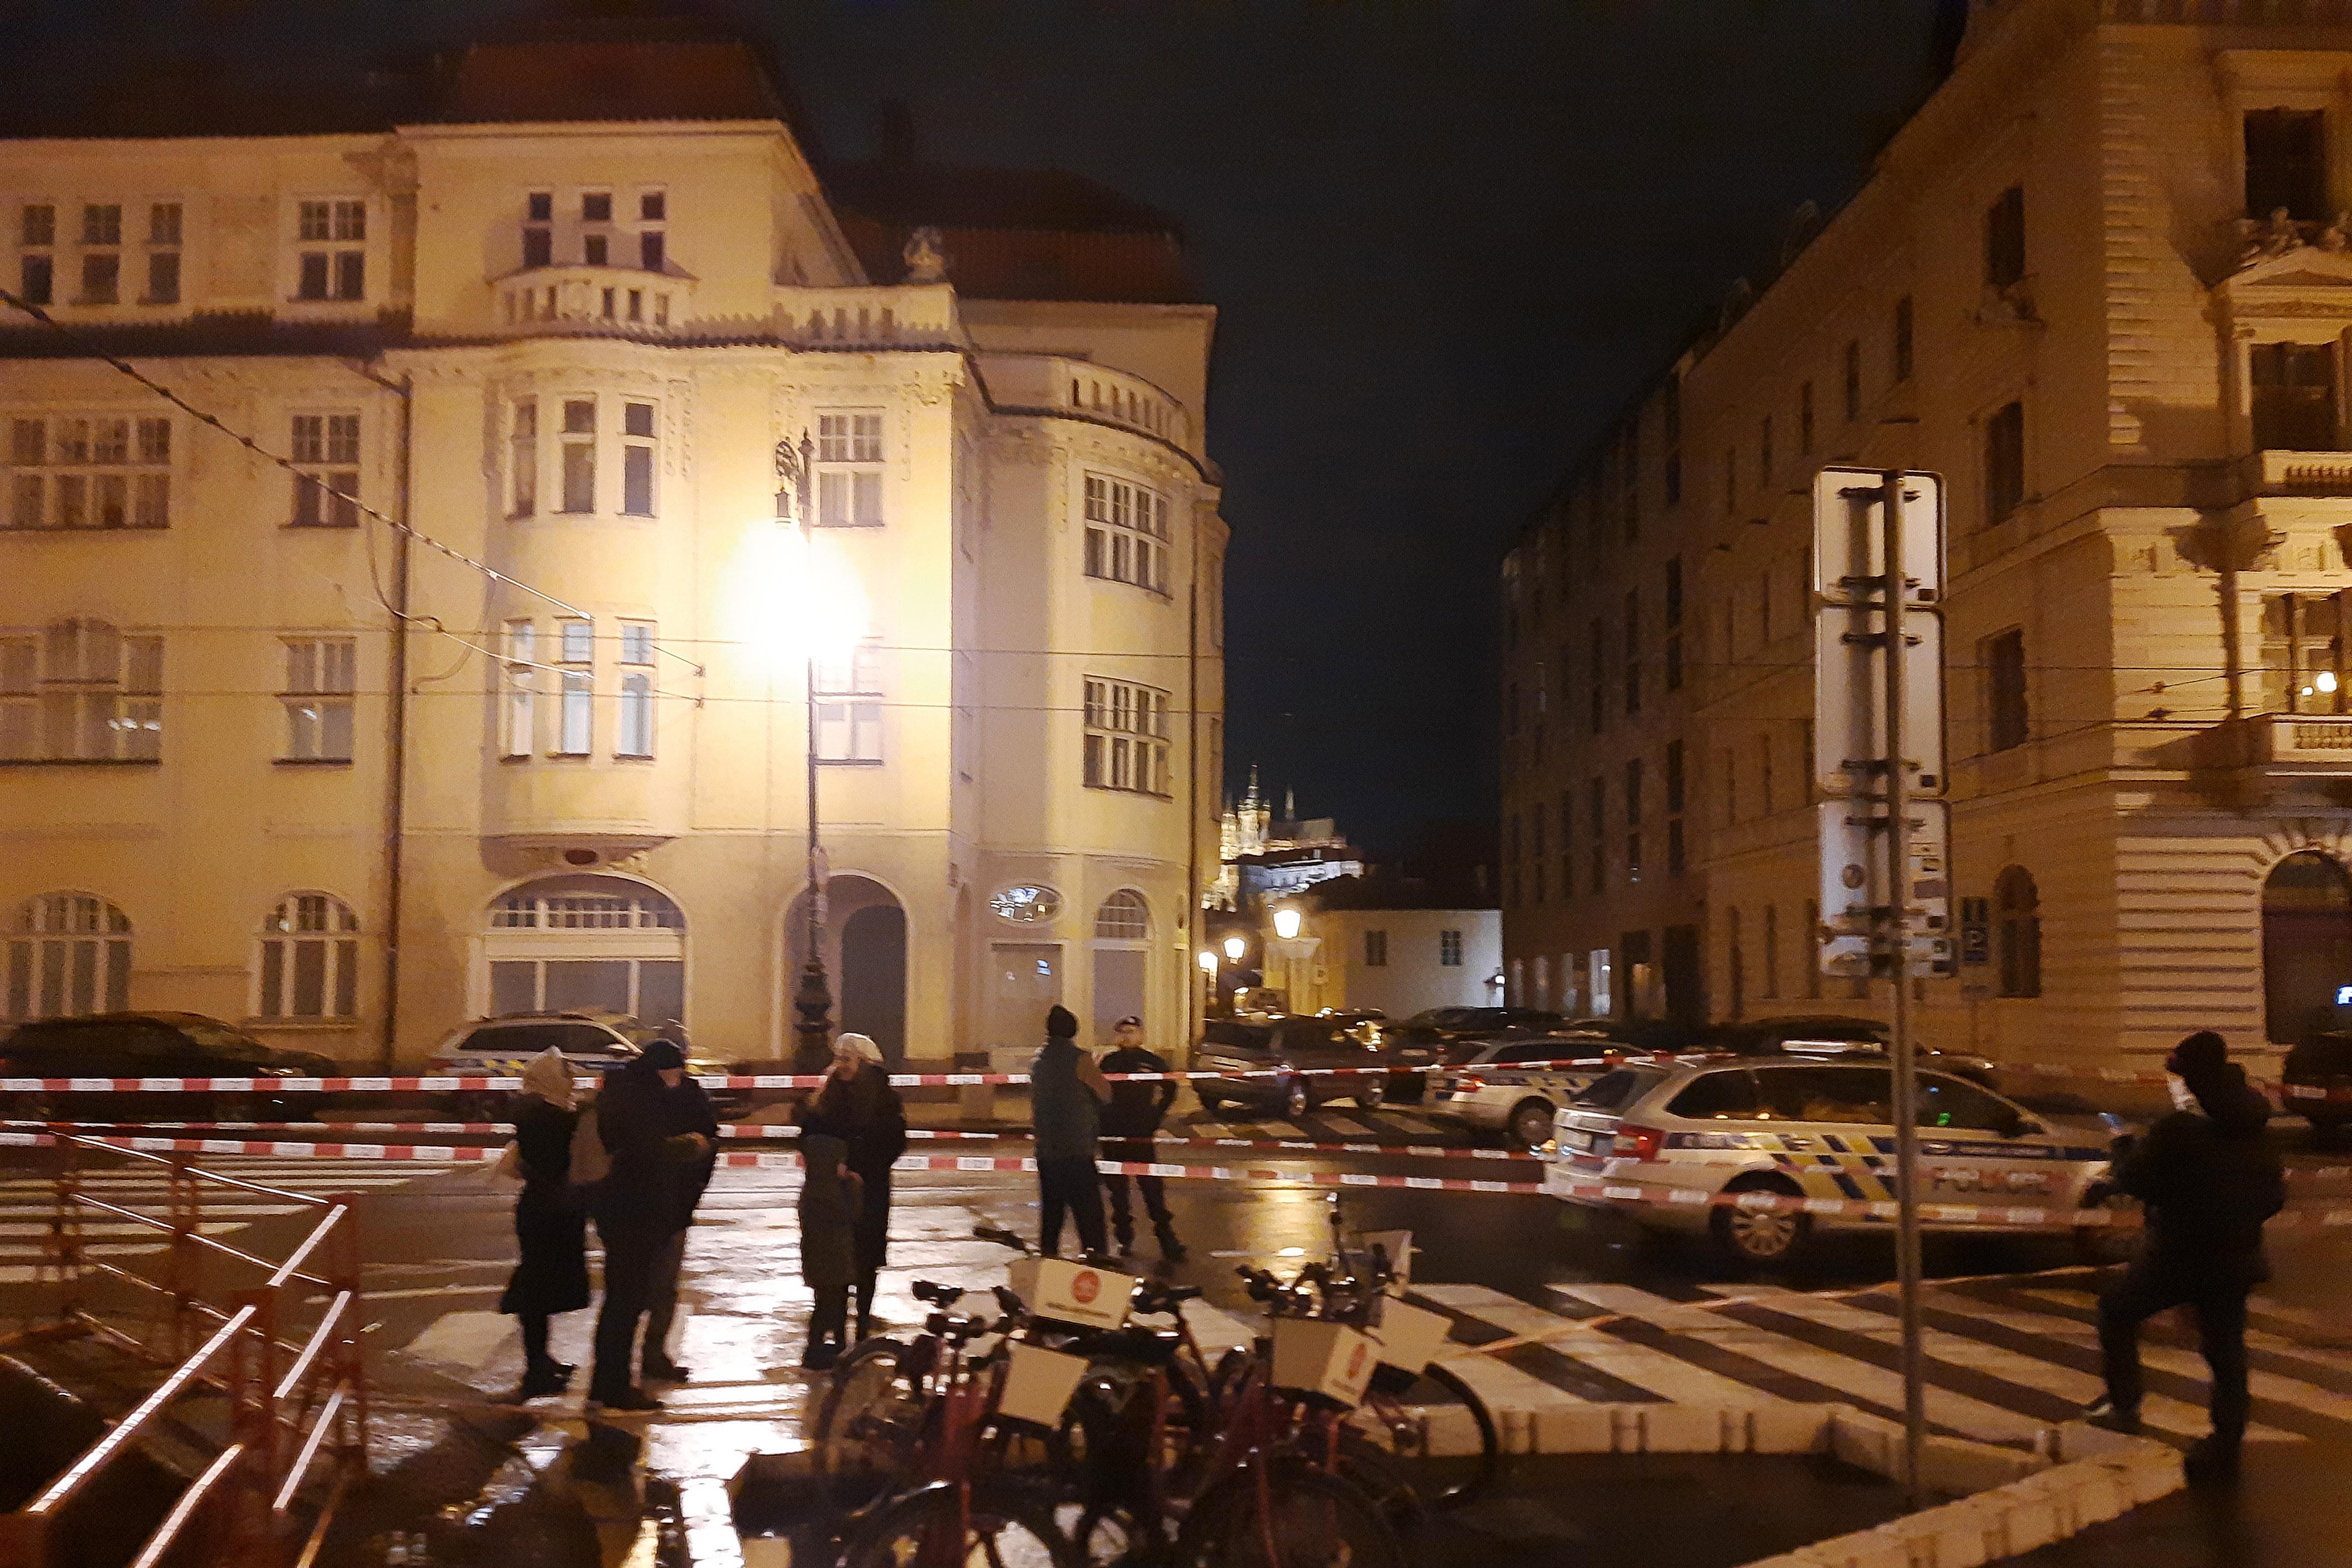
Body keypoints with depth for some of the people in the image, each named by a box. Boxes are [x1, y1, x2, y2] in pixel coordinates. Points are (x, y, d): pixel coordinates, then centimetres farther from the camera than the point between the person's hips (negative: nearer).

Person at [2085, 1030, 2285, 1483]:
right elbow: (2273, 1197, 10)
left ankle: (2124, 1406, 10)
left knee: (2118, 1311, 14)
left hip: (2179, 1255, -6)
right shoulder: (2253, 1132, 4)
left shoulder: (2178, 1130, -19)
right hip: (2234, 1259, 6)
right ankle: (2225, 1449, 14)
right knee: (2226, 1352, 13)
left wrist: (2124, 1148, 5)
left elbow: (2135, 1179, -15)